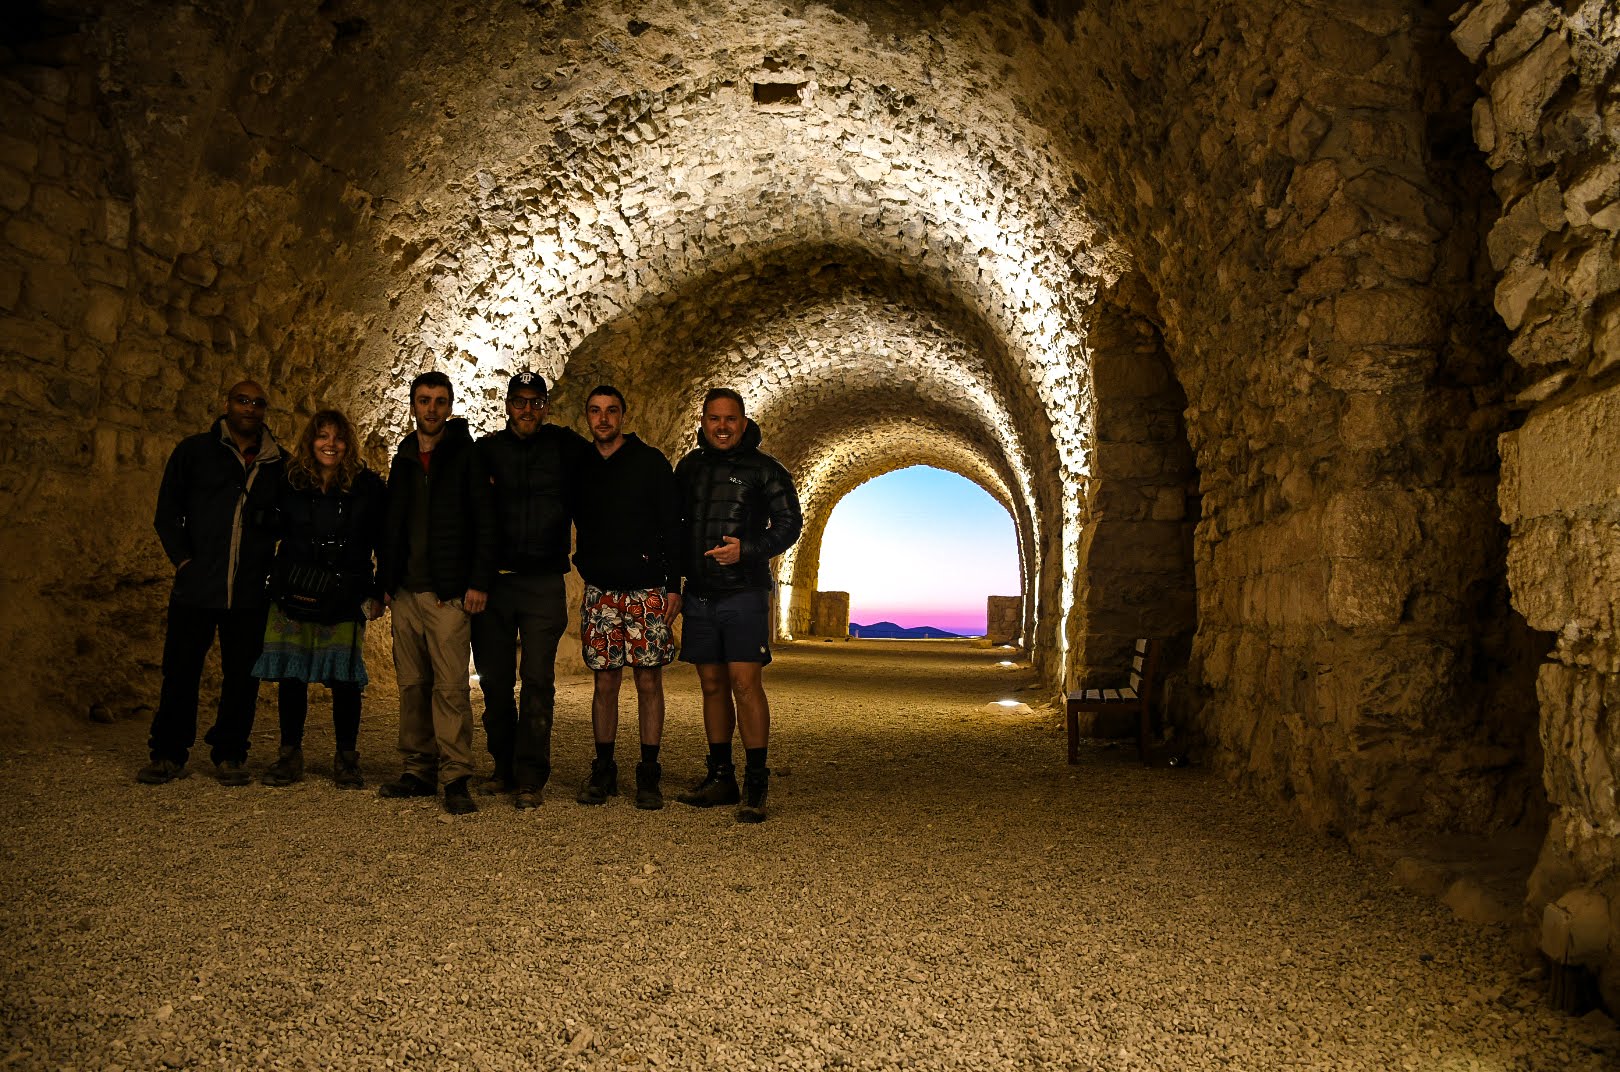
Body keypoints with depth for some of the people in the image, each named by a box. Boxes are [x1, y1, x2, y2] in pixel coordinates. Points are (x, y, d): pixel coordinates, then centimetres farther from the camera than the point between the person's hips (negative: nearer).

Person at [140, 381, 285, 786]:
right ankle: (168, 755, 17)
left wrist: (273, 568, 5)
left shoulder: (278, 464, 9)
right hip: (196, 587, -1)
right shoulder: (195, 450, 6)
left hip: (249, 593, 1)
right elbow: (167, 510, 7)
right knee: (180, 671, 4)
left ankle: (229, 756, 15)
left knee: (241, 676, 4)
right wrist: (183, 559, -2)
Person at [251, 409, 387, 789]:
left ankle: (346, 760, 12)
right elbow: (273, 530, 16)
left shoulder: (367, 486, 2)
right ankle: (289, 756, 18)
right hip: (293, 597, 2)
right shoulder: (289, 482, 8)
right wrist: (272, 580, 9)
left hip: (345, 599, -2)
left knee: (344, 679, -1)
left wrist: (378, 593, 0)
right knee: (290, 675, 4)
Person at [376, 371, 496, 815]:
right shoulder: (403, 460, 16)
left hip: (449, 593, -6)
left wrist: (478, 582, -12)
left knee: (451, 686, -9)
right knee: (412, 685, 8)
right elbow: (391, 525, 21)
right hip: (406, 592, 6)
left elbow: (484, 523, -5)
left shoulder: (466, 454, 0)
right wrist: (386, 581, 13)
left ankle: (455, 778, -6)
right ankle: (419, 770, 15)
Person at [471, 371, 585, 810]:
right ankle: (505, 769, 21)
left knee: (537, 681, -6)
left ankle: (530, 778, -1)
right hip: (493, 579, 3)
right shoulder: (487, 448, 9)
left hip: (544, 582, -2)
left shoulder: (565, 446, 4)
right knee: (495, 680, 8)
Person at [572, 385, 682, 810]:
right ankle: (603, 771, 15)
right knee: (605, 682, 4)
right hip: (600, 591, 3)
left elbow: (672, 528, -1)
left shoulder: (650, 461, 1)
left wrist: (674, 586, -6)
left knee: (649, 682, -1)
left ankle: (648, 775, 8)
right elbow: (566, 523, 18)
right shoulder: (579, 466, 10)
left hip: (647, 590, -2)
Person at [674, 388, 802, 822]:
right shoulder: (690, 466, 13)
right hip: (699, 594, 5)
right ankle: (720, 777, 18)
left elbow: (789, 523, -3)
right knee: (712, 685, 9)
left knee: (745, 683, -10)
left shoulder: (764, 469, 0)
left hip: (744, 593, -5)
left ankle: (756, 784, -4)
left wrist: (746, 550, -18)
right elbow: (672, 521, 20)